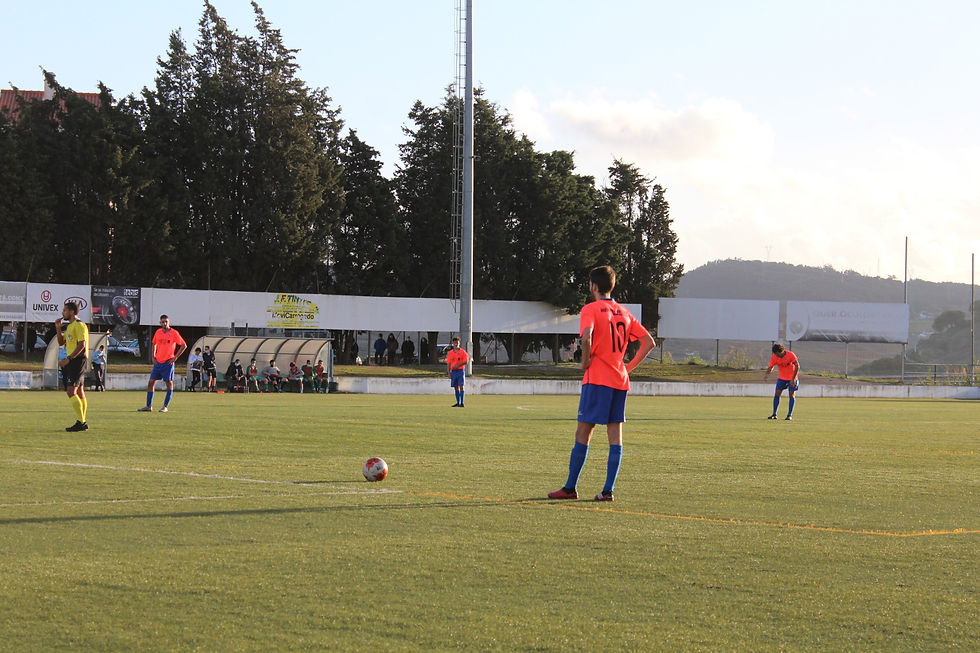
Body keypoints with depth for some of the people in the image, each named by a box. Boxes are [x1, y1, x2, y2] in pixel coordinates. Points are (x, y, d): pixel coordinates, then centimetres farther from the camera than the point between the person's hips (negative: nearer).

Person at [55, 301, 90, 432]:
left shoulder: (79, 325, -12)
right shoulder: (70, 326, 19)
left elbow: (82, 345, -20)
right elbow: (61, 342, 23)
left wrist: (68, 359, -24)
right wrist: (58, 328, 10)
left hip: (78, 360, -10)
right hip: (72, 361, 10)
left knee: (71, 391, -15)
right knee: (79, 392, 11)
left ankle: (81, 422, -17)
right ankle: (83, 422, 14)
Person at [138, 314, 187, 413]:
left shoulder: (173, 333, -6)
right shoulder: (158, 332, 8)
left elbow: (184, 346, -4)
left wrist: (175, 358, -7)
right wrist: (153, 356, 12)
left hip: (168, 363, -5)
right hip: (158, 362, 5)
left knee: (169, 383, -1)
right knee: (151, 383, 3)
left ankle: (166, 406, 6)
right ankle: (149, 406, 9)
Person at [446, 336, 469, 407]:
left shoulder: (462, 351, -1)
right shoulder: (450, 353, 10)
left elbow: (466, 361, -6)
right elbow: (448, 363, 9)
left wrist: (458, 365, -17)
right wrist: (449, 373, 3)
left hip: (461, 371, -4)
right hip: (453, 371, 4)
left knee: (461, 387, -9)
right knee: (456, 387, 7)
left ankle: (462, 403, -10)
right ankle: (458, 403, 13)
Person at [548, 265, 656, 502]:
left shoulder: (590, 309, -5)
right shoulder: (624, 312, 14)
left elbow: (587, 337, -24)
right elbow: (649, 342, 14)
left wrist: (585, 361, -9)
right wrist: (630, 366, 13)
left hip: (597, 379, -6)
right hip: (620, 380, 6)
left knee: (583, 433, 0)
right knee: (615, 436, 4)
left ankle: (570, 488, 3)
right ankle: (608, 490, 1)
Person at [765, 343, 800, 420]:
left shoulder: (791, 355, -21)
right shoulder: (774, 357, -10)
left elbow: (797, 366, -19)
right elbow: (770, 367, -2)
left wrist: (793, 379, -24)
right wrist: (767, 373, -25)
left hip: (792, 378, -3)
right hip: (782, 378, 3)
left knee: (792, 395, -6)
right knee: (777, 394, -5)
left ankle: (789, 415, 0)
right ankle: (774, 414, 0)